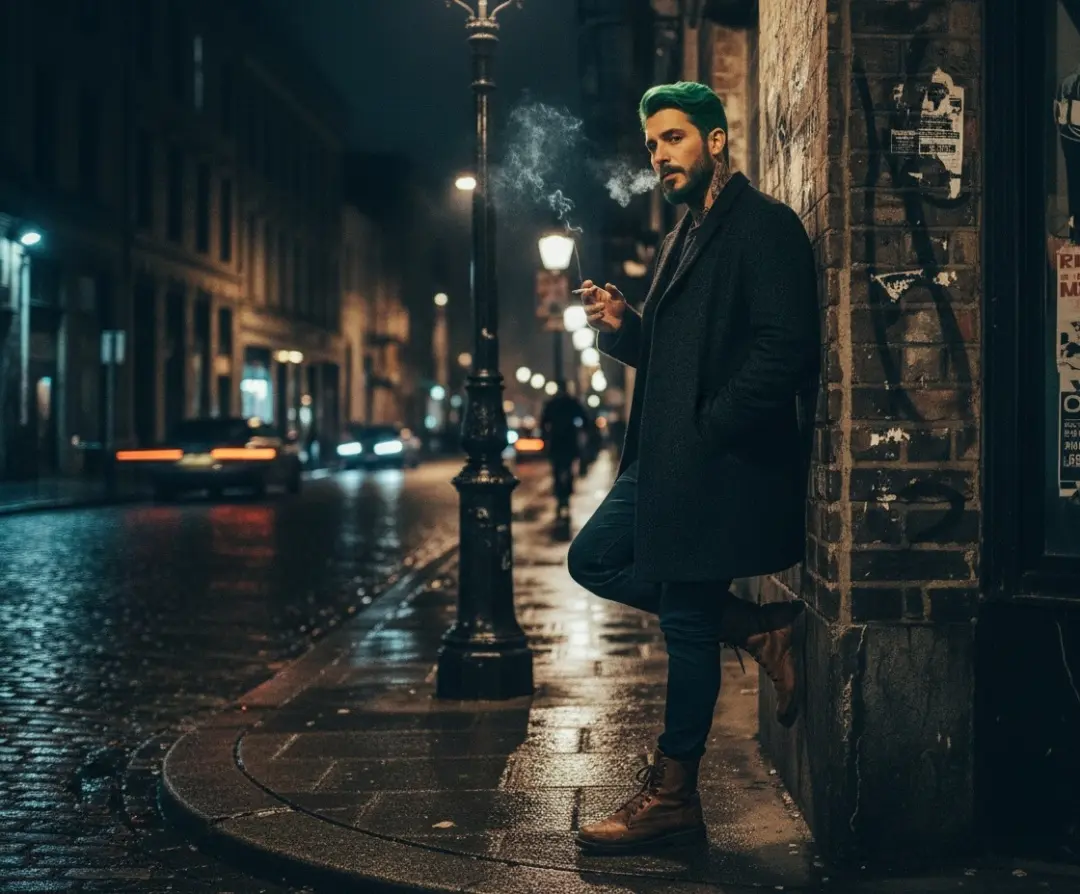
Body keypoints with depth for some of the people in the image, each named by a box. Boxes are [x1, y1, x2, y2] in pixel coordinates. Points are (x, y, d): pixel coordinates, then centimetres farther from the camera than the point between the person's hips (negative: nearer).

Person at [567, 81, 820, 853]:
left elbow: (786, 348, -20)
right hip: (669, 458, 10)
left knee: (688, 618, -3)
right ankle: (757, 631, 13)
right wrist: (624, 326, 2)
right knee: (594, 560, 12)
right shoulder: (689, 233, 18)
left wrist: (709, 428, -19)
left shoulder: (764, 225, -11)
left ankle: (672, 796, 10)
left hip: (722, 461, -10)